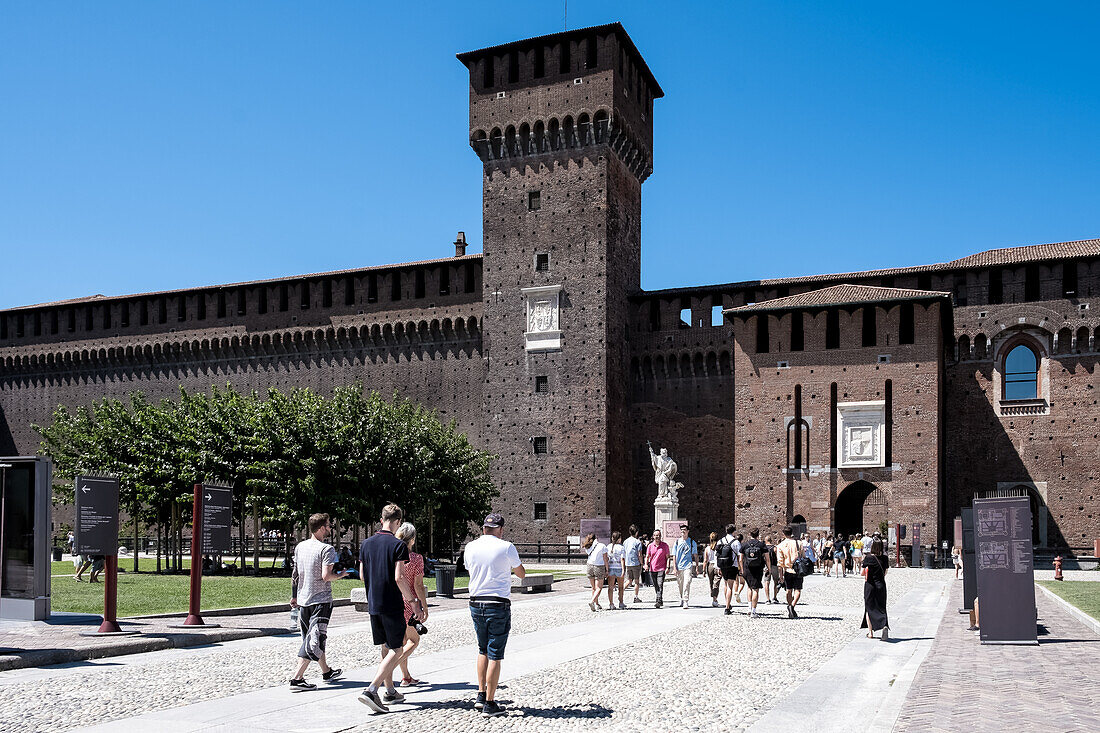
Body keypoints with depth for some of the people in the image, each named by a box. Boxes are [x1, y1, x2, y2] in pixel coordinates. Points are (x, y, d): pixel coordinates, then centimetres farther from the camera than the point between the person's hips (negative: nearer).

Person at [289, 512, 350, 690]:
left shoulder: (300, 547, 7)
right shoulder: (326, 549, -14)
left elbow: (294, 574, 14)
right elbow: (326, 576, -22)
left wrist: (295, 596, 24)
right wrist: (340, 575, -3)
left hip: (303, 600, 8)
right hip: (321, 600, -7)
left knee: (314, 638, 17)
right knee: (314, 640, -5)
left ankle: (326, 671, 32)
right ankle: (297, 678, -11)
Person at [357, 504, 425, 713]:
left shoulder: (366, 543, 6)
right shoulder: (398, 545, -13)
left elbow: (362, 575, 11)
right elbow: (399, 578, -18)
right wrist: (415, 603, -11)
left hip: (373, 604, 7)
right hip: (393, 606, -7)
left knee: (386, 648, 18)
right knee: (396, 651, -1)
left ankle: (390, 692, 26)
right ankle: (371, 690, -14)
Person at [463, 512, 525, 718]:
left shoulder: (471, 547, 3)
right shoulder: (506, 547, -8)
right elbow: (521, 573, 7)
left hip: (476, 604, 5)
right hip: (499, 606, -5)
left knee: (483, 650, 21)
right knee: (495, 655, 1)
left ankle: (481, 696, 21)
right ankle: (489, 704, 3)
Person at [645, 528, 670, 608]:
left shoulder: (665, 546, 2)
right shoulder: (650, 546, 7)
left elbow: (667, 557, 3)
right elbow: (647, 556, 10)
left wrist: (667, 567, -8)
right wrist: (646, 564, -9)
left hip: (661, 569, -3)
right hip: (652, 569, 3)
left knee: (660, 586, -15)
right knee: (656, 587, 9)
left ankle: (658, 602, -19)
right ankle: (661, 601, 22)